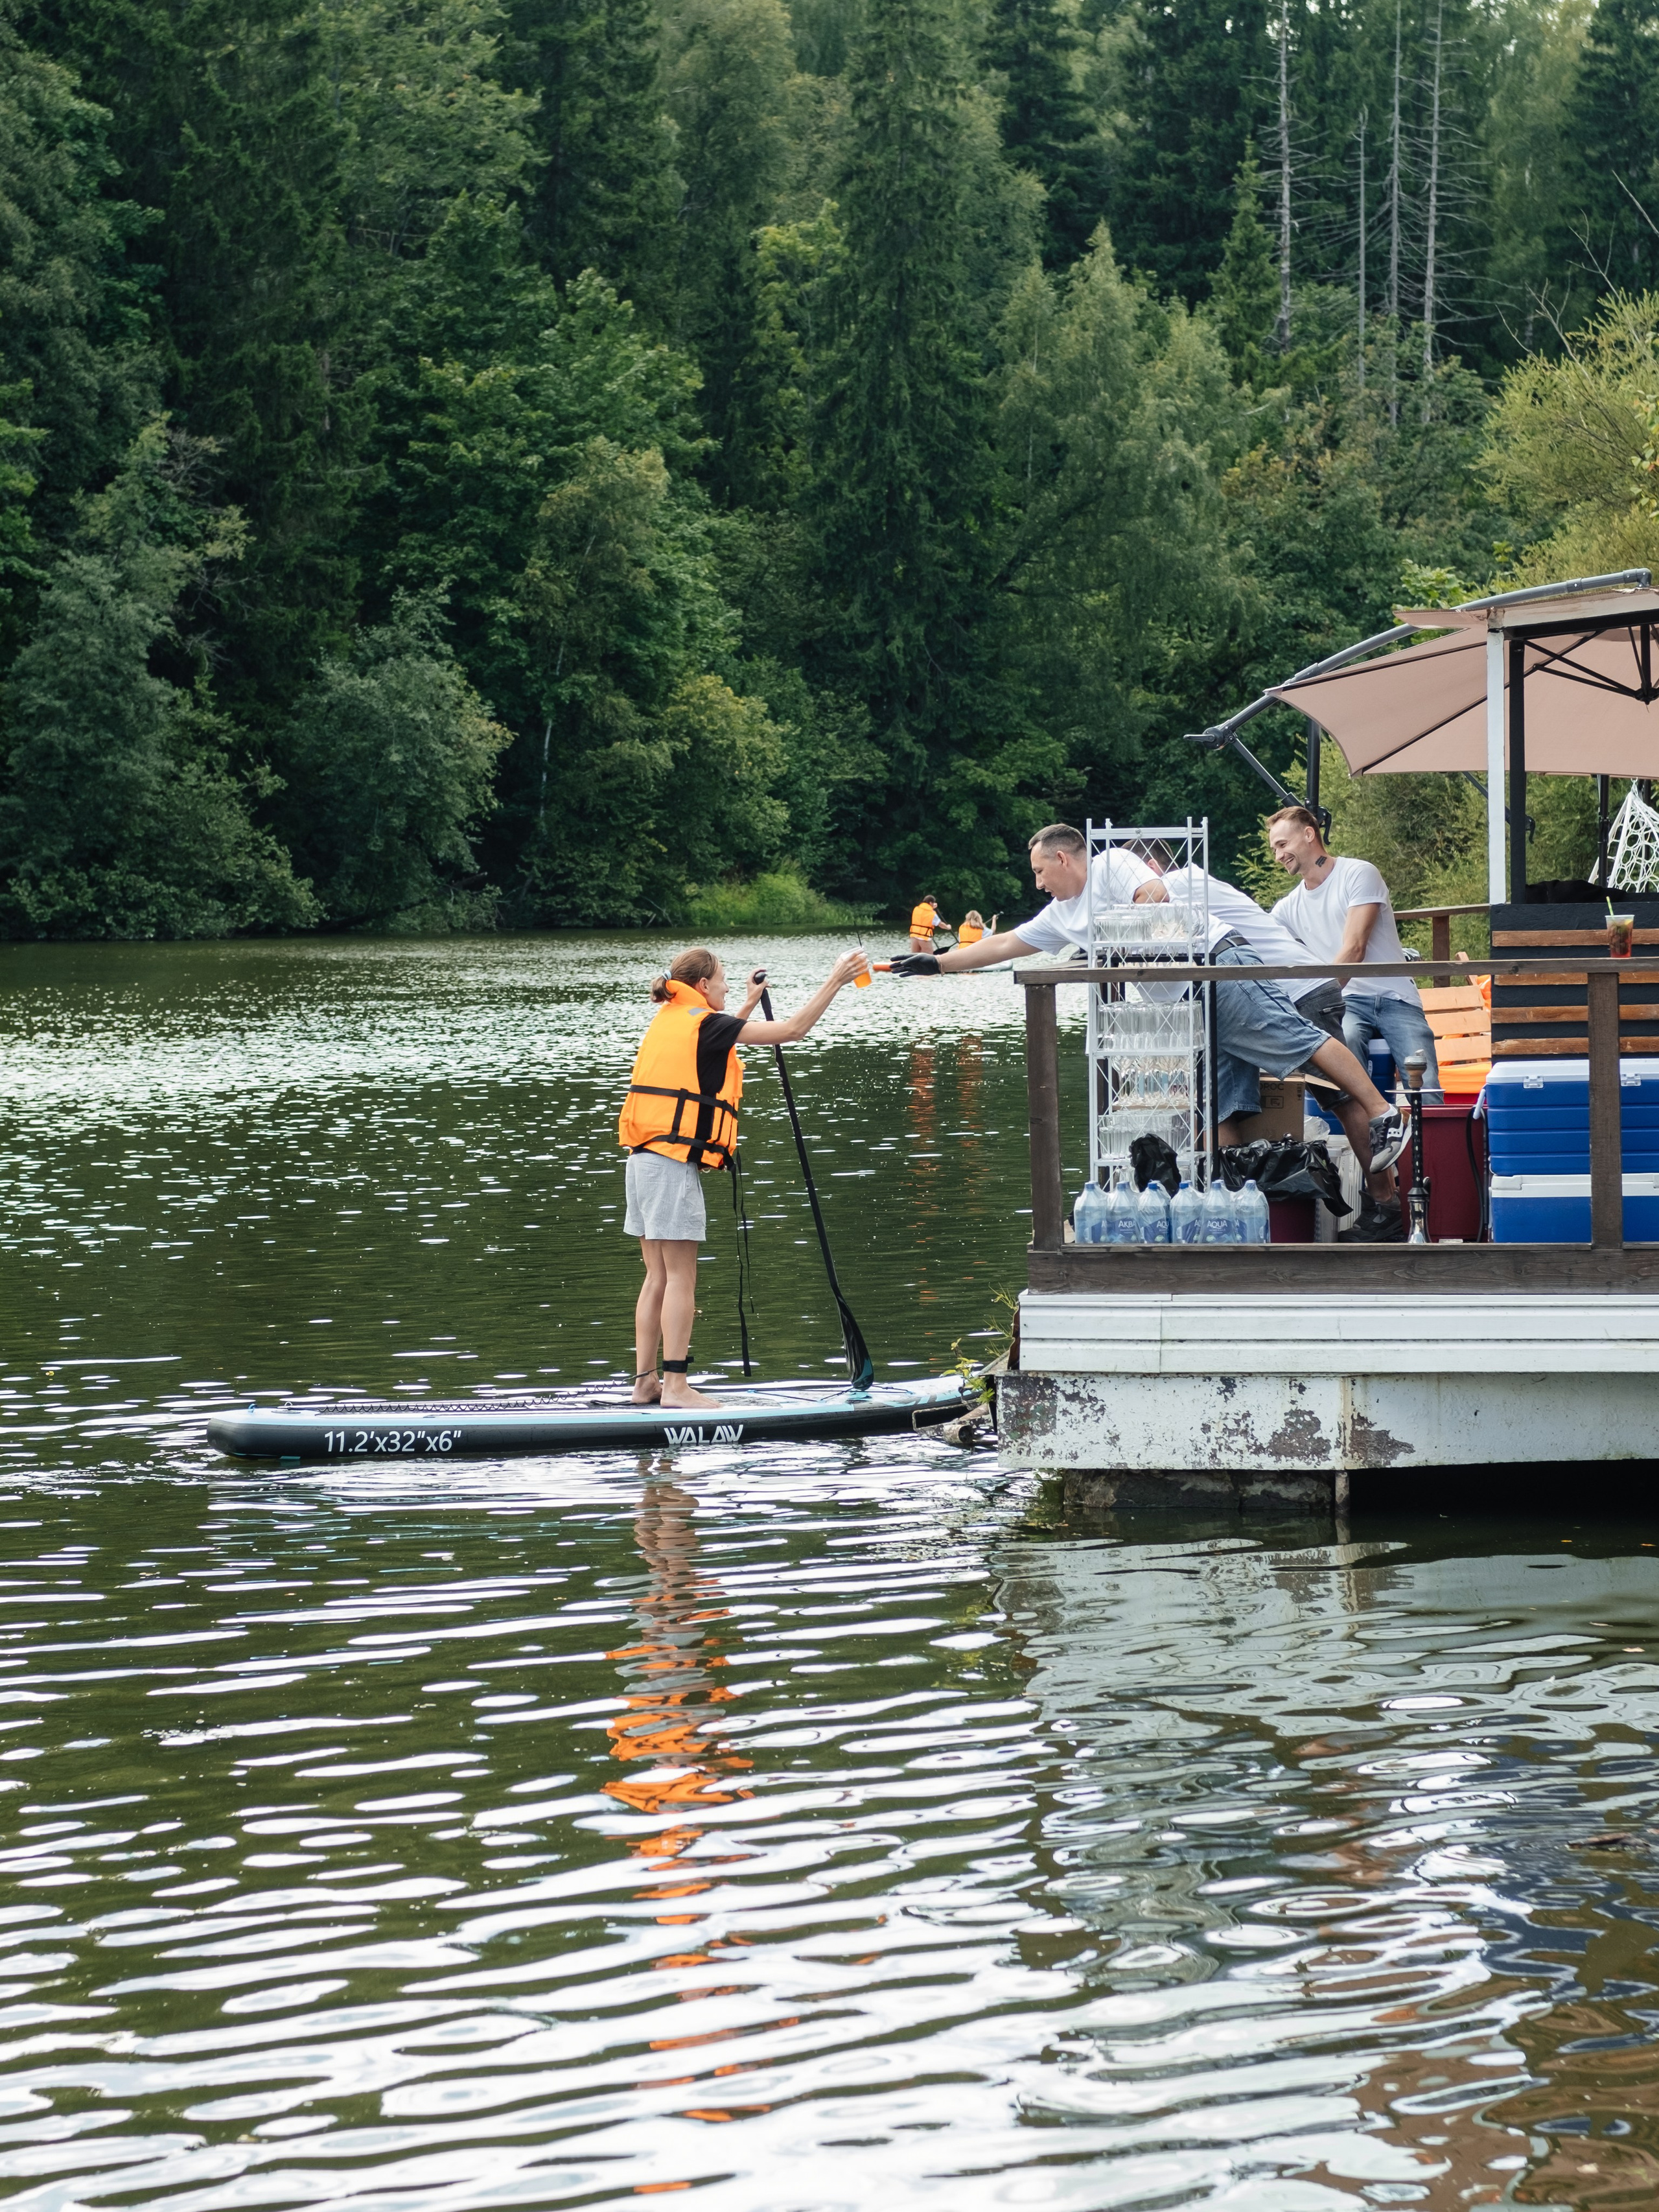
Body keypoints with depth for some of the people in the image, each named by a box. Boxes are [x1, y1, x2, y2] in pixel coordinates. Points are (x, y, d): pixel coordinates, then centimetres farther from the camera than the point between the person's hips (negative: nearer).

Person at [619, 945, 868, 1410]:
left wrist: (749, 1004, 38)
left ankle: (645, 1381, 11)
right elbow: (791, 1031, -9)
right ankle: (676, 1385, -9)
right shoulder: (702, 1024, -8)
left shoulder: (668, 1021, 16)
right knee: (681, 1279, -7)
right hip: (674, 1163, -9)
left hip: (644, 1160, 9)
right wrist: (835, 981, -5)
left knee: (659, 1278, 11)